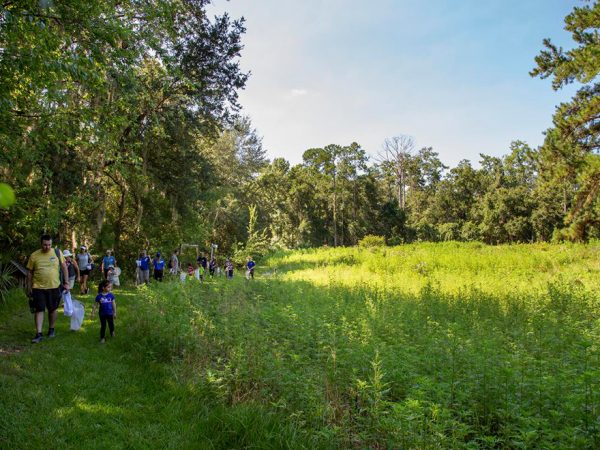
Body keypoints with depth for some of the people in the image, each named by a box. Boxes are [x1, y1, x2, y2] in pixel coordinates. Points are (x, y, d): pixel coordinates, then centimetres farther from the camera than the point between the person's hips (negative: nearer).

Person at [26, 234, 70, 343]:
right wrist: (29, 288, 6)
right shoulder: (34, 255, -2)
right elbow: (30, 273, 6)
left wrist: (66, 283, 1)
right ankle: (38, 334, 3)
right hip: (38, 288, -1)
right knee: (39, 310, -1)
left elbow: (64, 267, 5)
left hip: (54, 287, 1)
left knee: (53, 309, 12)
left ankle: (51, 329, 30)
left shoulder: (57, 253, -2)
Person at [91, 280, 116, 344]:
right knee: (103, 326, 6)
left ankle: (112, 332, 47)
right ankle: (102, 338, 24)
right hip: (102, 314, -2)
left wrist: (115, 313, 3)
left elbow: (114, 304, 0)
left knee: (111, 324, 17)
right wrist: (93, 313, -4)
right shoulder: (99, 296, -14)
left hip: (110, 313, 2)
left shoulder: (111, 295, -9)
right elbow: (95, 305, -5)